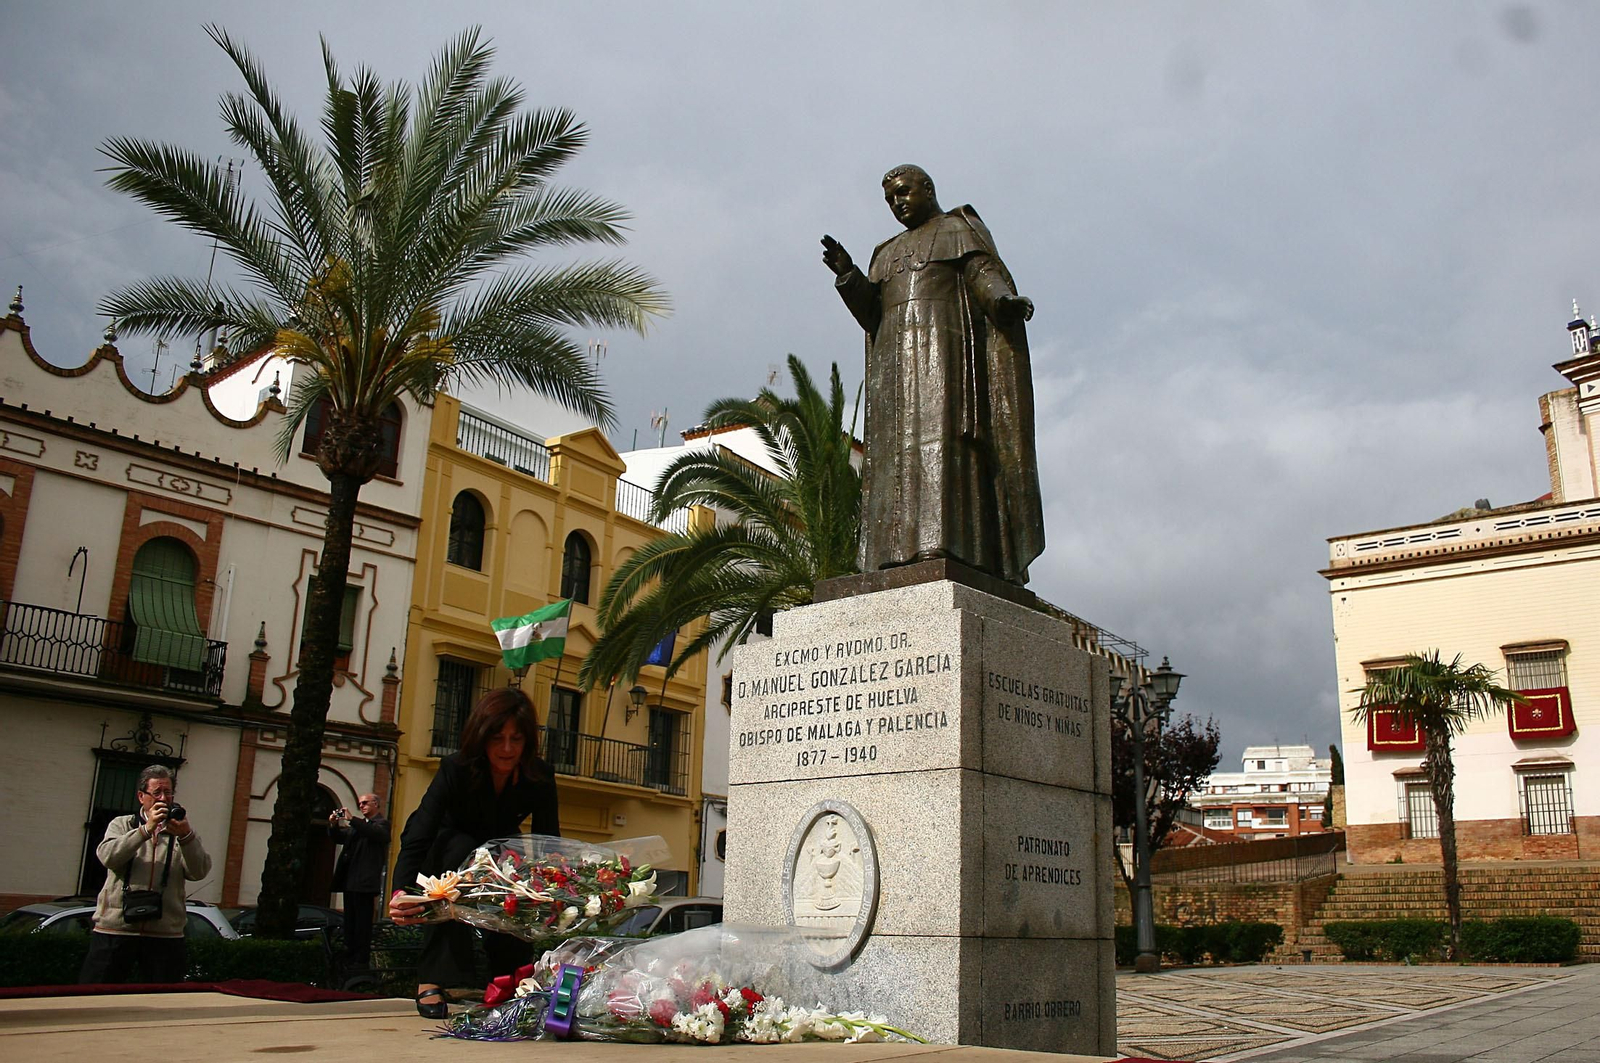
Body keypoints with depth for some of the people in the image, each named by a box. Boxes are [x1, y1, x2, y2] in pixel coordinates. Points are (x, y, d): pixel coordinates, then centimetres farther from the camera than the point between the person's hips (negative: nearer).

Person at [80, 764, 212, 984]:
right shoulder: (122, 825, 13)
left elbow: (199, 872, -4)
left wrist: (186, 836, -19)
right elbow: (108, 856, -9)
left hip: (165, 935, 1)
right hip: (115, 929, -1)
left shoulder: (182, 832, 12)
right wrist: (146, 829, -19)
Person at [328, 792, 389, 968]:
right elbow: (339, 838, 21)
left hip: (365, 881, -8)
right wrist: (333, 825, 1)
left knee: (363, 922, -6)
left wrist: (351, 819, -26)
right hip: (350, 880, 8)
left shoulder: (381, 823, -3)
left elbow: (375, 833, -25)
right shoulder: (358, 824, 21)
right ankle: (349, 956, 20)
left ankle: (361, 959, -4)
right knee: (350, 921, 13)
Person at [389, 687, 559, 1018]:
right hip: (450, 854, -2)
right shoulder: (456, 770, -31)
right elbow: (417, 836, -41)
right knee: (460, 848, -35)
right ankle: (432, 978, -31)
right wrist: (400, 892, -58)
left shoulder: (539, 777, -24)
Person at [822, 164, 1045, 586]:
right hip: (895, 357, 6)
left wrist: (1005, 301, -26)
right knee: (897, 452, -9)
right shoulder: (888, 254, 30)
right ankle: (901, 554, -18)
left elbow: (985, 273, -4)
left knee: (941, 439, -21)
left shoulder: (960, 229, 15)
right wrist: (847, 274, 1)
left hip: (944, 348, -6)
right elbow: (872, 313, 17)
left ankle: (944, 549, -31)